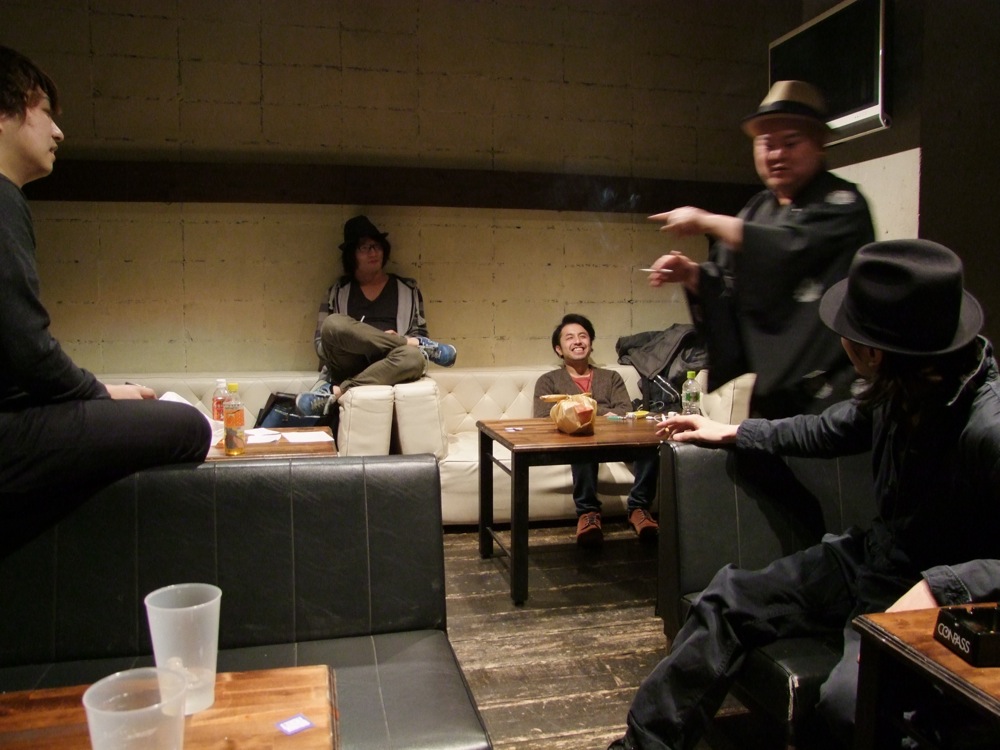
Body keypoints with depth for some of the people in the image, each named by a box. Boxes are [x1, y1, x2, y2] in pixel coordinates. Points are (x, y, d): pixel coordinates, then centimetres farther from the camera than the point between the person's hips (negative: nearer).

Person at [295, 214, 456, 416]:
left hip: (386, 368, 0)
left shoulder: (407, 289, 15)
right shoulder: (338, 292, 13)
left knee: (413, 356, -36)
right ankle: (425, 347, -20)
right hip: (349, 367, 0)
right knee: (334, 324, -31)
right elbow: (321, 343, 6)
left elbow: (420, 334, 15)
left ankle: (336, 391, -31)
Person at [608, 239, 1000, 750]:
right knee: (727, 602, 0)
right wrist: (731, 433, 20)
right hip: (868, 560, 7)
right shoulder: (899, 391, -5)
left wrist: (940, 587, -35)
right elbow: (829, 431, 14)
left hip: (940, 606, -7)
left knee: (846, 699, -33)